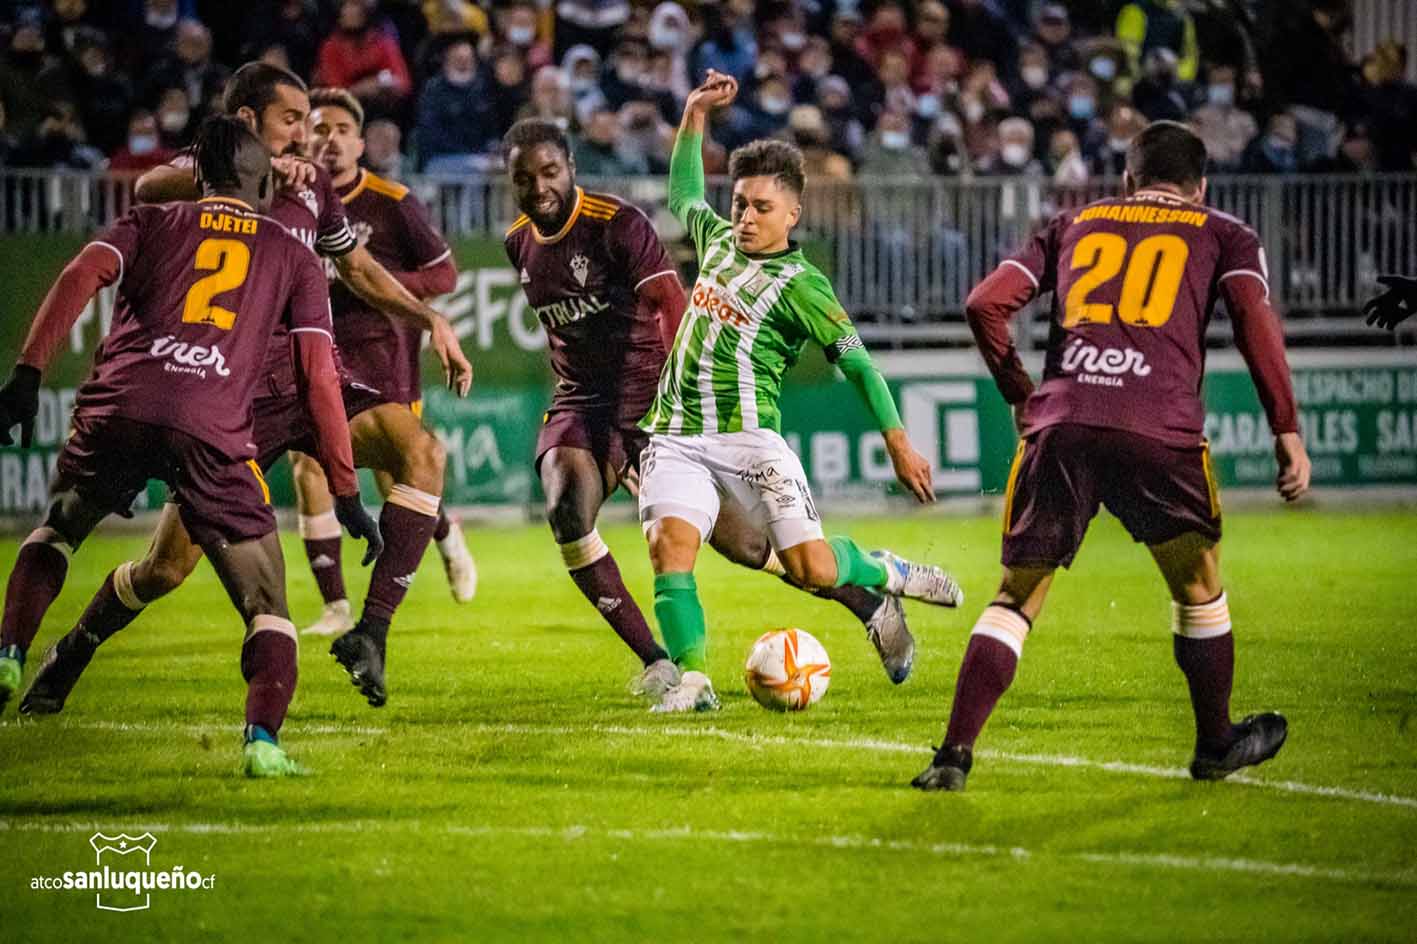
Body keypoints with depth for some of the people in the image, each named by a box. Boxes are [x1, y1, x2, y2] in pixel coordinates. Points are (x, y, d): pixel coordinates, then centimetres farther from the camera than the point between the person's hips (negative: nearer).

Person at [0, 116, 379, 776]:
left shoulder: (150, 223, 24)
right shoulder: (293, 257, 23)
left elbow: (81, 277, 4)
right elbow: (319, 377, 15)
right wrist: (345, 491, 17)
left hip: (118, 407, 1)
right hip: (212, 429, -1)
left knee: (56, 530, 31)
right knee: (267, 609, 8)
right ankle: (262, 739, -14)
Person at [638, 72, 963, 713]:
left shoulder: (799, 286, -4)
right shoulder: (719, 241, 15)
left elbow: (857, 362, -4)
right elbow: (683, 196, 36)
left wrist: (899, 445, -7)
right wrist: (695, 114, 28)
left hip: (747, 437, -5)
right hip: (676, 436, 5)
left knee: (810, 566, -9)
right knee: (670, 546, -20)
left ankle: (886, 575, 23)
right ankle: (691, 679, -19)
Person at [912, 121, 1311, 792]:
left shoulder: (1075, 225, 26)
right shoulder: (1223, 235, 20)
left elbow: (985, 304, 17)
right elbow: (1254, 317, 3)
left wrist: (1021, 397, 27)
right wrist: (1287, 429, 2)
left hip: (1059, 426, 2)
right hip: (1160, 431, -2)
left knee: (1016, 597, 8)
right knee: (1198, 587, 20)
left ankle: (954, 753, -3)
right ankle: (1216, 746, 30)